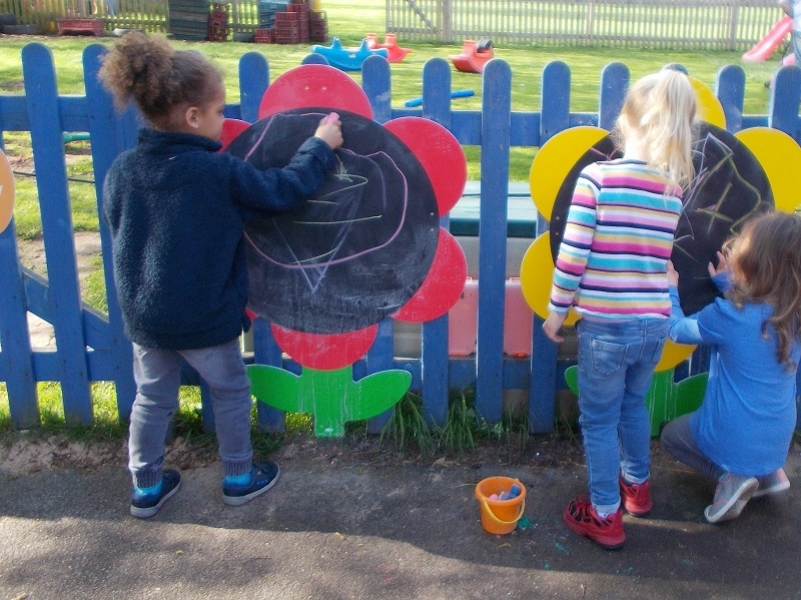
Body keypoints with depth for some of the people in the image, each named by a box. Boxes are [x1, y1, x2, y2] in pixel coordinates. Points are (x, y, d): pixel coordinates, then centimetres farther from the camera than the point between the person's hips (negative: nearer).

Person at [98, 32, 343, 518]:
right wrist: (321, 145, 2)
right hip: (205, 320, -5)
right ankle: (239, 478, 32)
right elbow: (285, 190, -12)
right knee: (231, 392, 17)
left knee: (153, 398, 20)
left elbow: (122, 231, 9)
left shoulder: (122, 170, -4)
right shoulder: (220, 173, -20)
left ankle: (147, 487, 31)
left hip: (142, 316, 5)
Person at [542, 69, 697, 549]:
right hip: (654, 323, 5)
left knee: (599, 418, 12)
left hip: (605, 325, -5)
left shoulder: (596, 177, -14)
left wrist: (557, 310, -3)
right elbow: (659, 256, 11)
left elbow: (572, 256, -14)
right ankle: (637, 485, 46)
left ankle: (605, 516, 23)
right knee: (633, 404, 27)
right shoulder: (676, 189, 2)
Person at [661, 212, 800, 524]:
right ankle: (769, 472, 14)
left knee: (671, 434, 25)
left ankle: (729, 476, 2)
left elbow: (677, 330, -6)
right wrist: (731, 284, 21)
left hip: (732, 442, -6)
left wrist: (670, 290, 8)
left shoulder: (729, 315, -25)